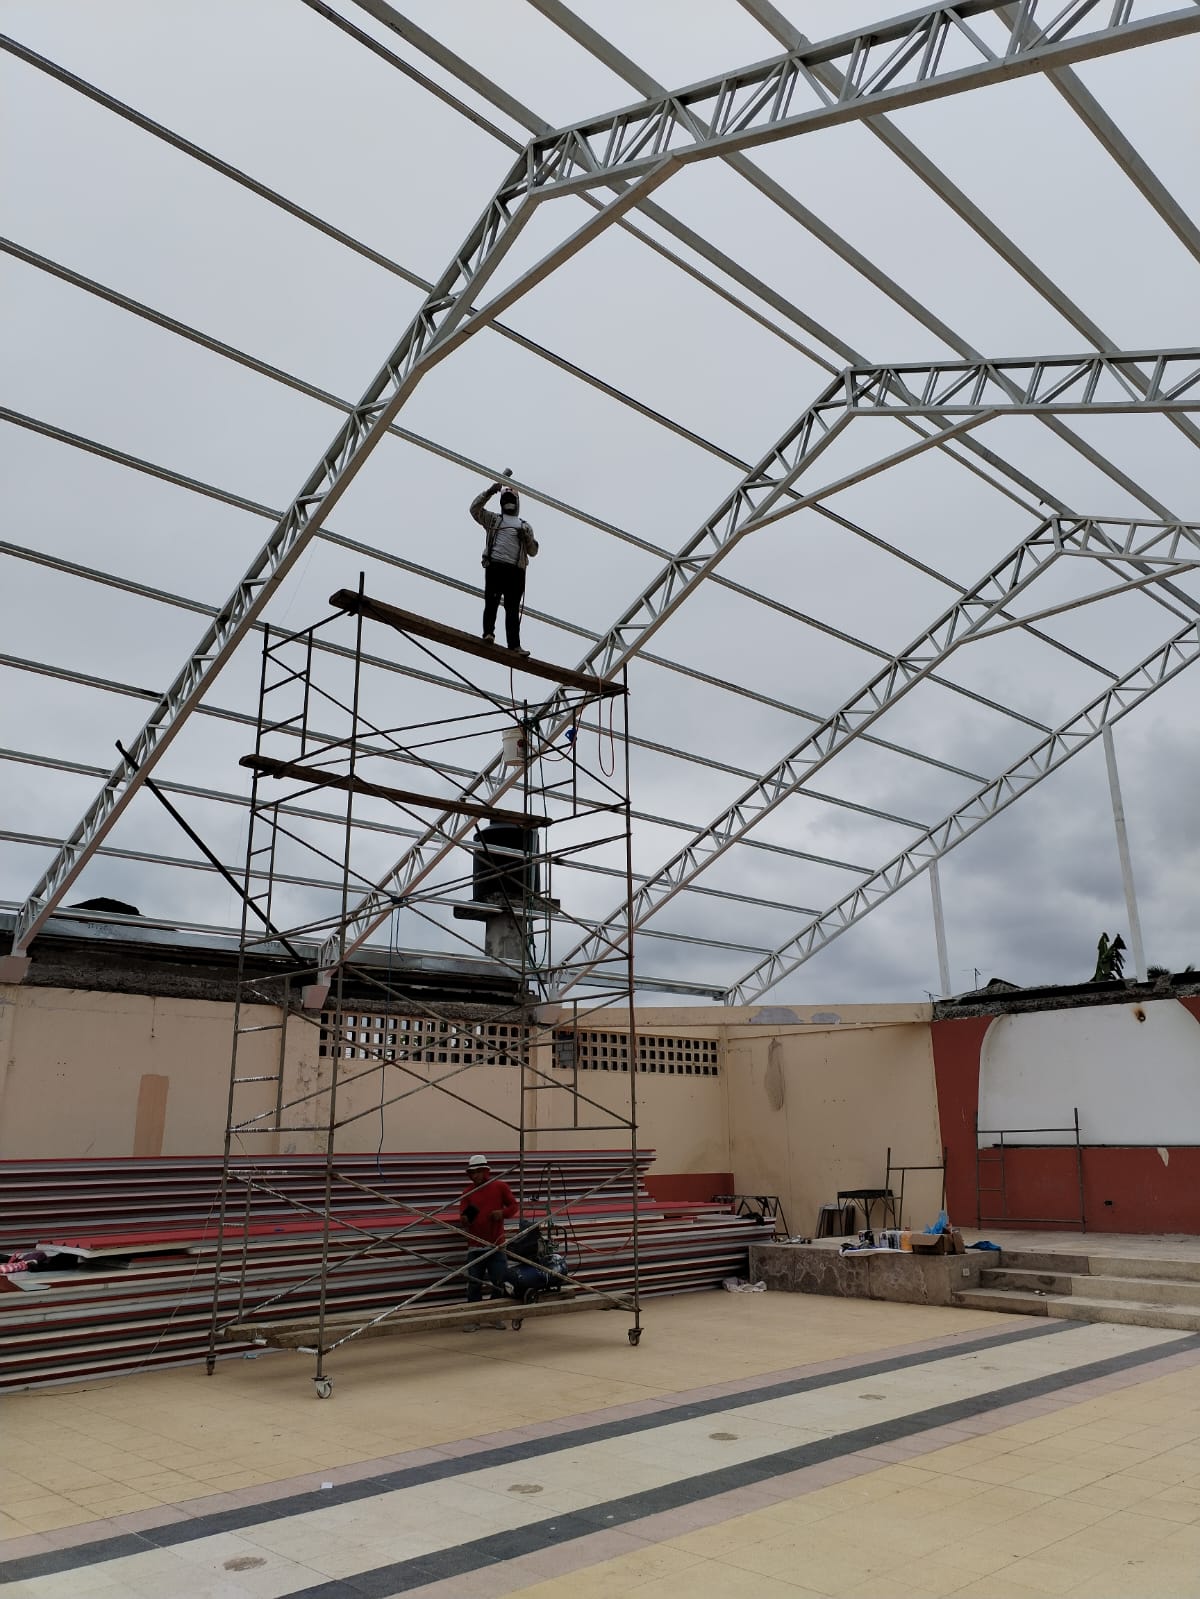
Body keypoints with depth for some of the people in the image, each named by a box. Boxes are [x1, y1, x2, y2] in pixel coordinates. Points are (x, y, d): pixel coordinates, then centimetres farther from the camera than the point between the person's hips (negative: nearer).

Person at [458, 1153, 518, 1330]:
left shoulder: (500, 1186, 0)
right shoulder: (468, 1191, 2)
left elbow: (513, 1206, 7)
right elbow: (462, 1215, -5)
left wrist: (502, 1213, -13)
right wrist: (465, 1219, -29)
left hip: (496, 1244, 0)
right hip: (476, 1244, 0)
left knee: (498, 1282, 4)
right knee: (474, 1283, 0)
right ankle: (473, 1318, 10)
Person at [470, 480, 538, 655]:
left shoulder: (525, 526, 24)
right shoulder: (493, 519, 20)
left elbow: (533, 551, 19)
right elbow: (475, 509, 5)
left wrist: (526, 538, -1)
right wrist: (490, 492, -3)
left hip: (516, 570, 1)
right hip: (495, 565, -1)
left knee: (513, 607, -3)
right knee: (492, 600, -14)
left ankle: (514, 645, -9)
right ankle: (488, 633, -19)